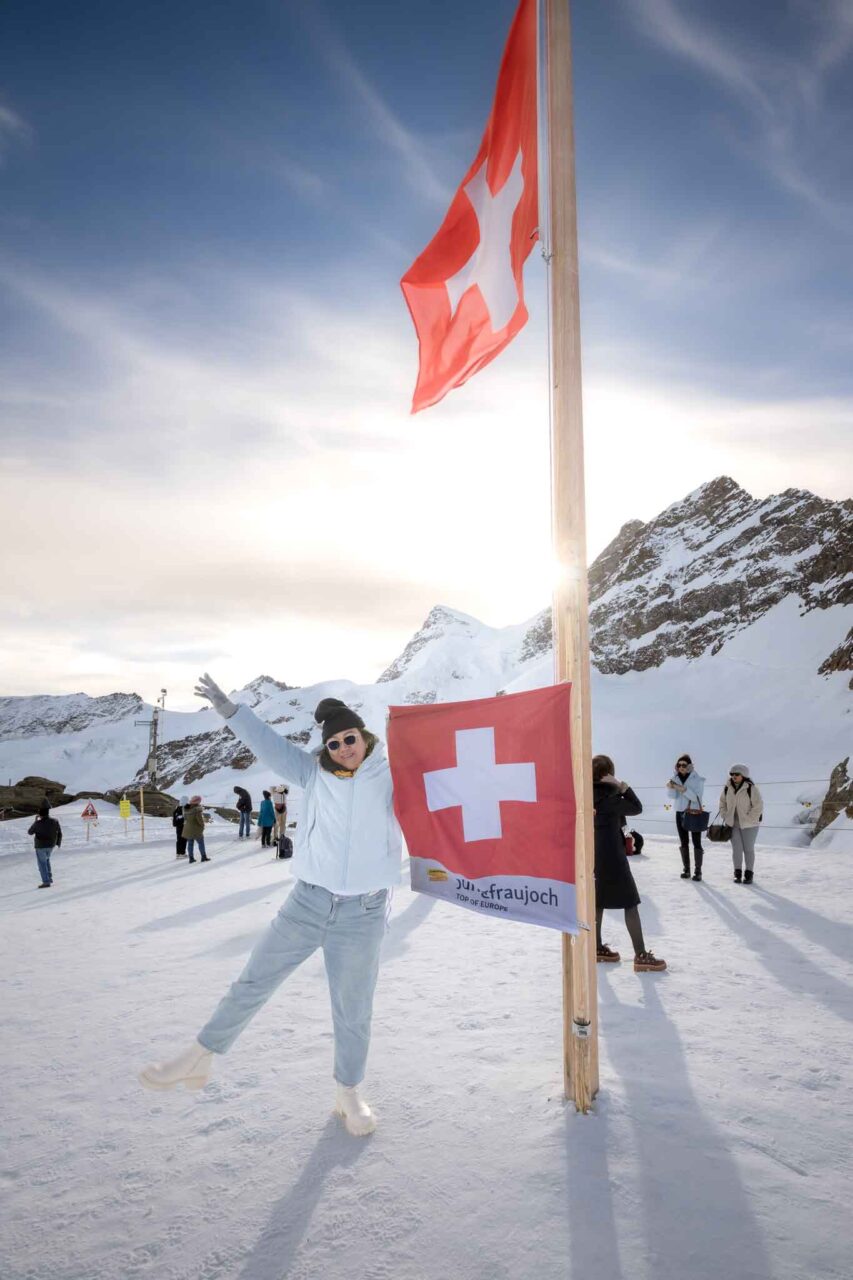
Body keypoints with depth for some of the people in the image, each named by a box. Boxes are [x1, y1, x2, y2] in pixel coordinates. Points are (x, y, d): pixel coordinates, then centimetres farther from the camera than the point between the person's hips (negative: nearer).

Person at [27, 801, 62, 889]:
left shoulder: (38, 823, -23)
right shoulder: (54, 821, -11)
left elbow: (30, 832, -4)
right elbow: (59, 833, -1)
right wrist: (58, 843, 17)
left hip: (40, 846, -5)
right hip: (51, 846, 5)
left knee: (42, 863, 6)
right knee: (46, 860, 27)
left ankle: (46, 882, 3)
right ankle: (49, 877, 26)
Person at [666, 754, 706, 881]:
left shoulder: (697, 779, -9)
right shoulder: (676, 777, 2)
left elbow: (697, 797, -18)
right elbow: (673, 795, -8)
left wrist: (683, 789, -29)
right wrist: (670, 788, -29)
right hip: (680, 813, 4)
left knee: (696, 843, -4)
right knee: (684, 843, 7)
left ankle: (698, 871, 0)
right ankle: (686, 869, 13)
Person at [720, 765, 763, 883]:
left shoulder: (751, 788, -14)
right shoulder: (727, 788, 1)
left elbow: (758, 806, -13)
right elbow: (722, 803, 14)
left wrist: (749, 819, -14)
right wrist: (726, 817, 5)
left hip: (748, 825, -4)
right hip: (733, 824, 4)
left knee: (748, 849, 4)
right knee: (736, 849, 6)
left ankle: (749, 874, 14)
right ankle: (738, 873, 15)